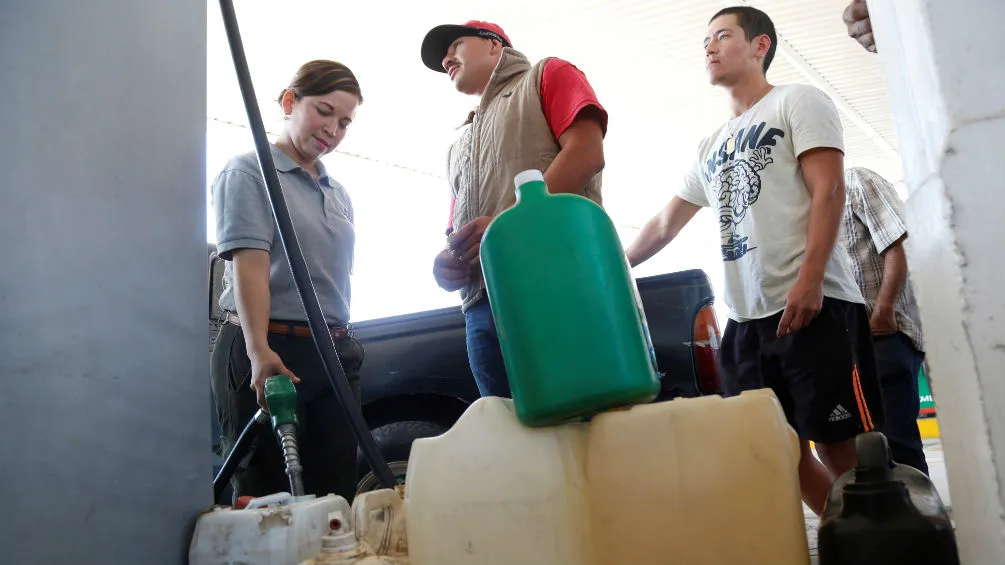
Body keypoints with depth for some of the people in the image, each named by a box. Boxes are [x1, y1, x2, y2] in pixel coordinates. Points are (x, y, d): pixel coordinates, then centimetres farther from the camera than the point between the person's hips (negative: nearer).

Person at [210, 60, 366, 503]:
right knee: (266, 496, -3)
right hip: (267, 352, -6)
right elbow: (248, 263, -14)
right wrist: (259, 351, -26)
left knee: (336, 494, 3)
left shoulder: (339, 195, 21)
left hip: (335, 354, 7)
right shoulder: (248, 172, -1)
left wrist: (345, 347, 15)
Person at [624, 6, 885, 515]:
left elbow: (828, 191, -7)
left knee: (843, 450, -7)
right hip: (745, 319, 7)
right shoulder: (711, 147, 24)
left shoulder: (797, 102, 6)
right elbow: (664, 225, 28)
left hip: (813, 306, -6)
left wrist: (810, 279, -18)